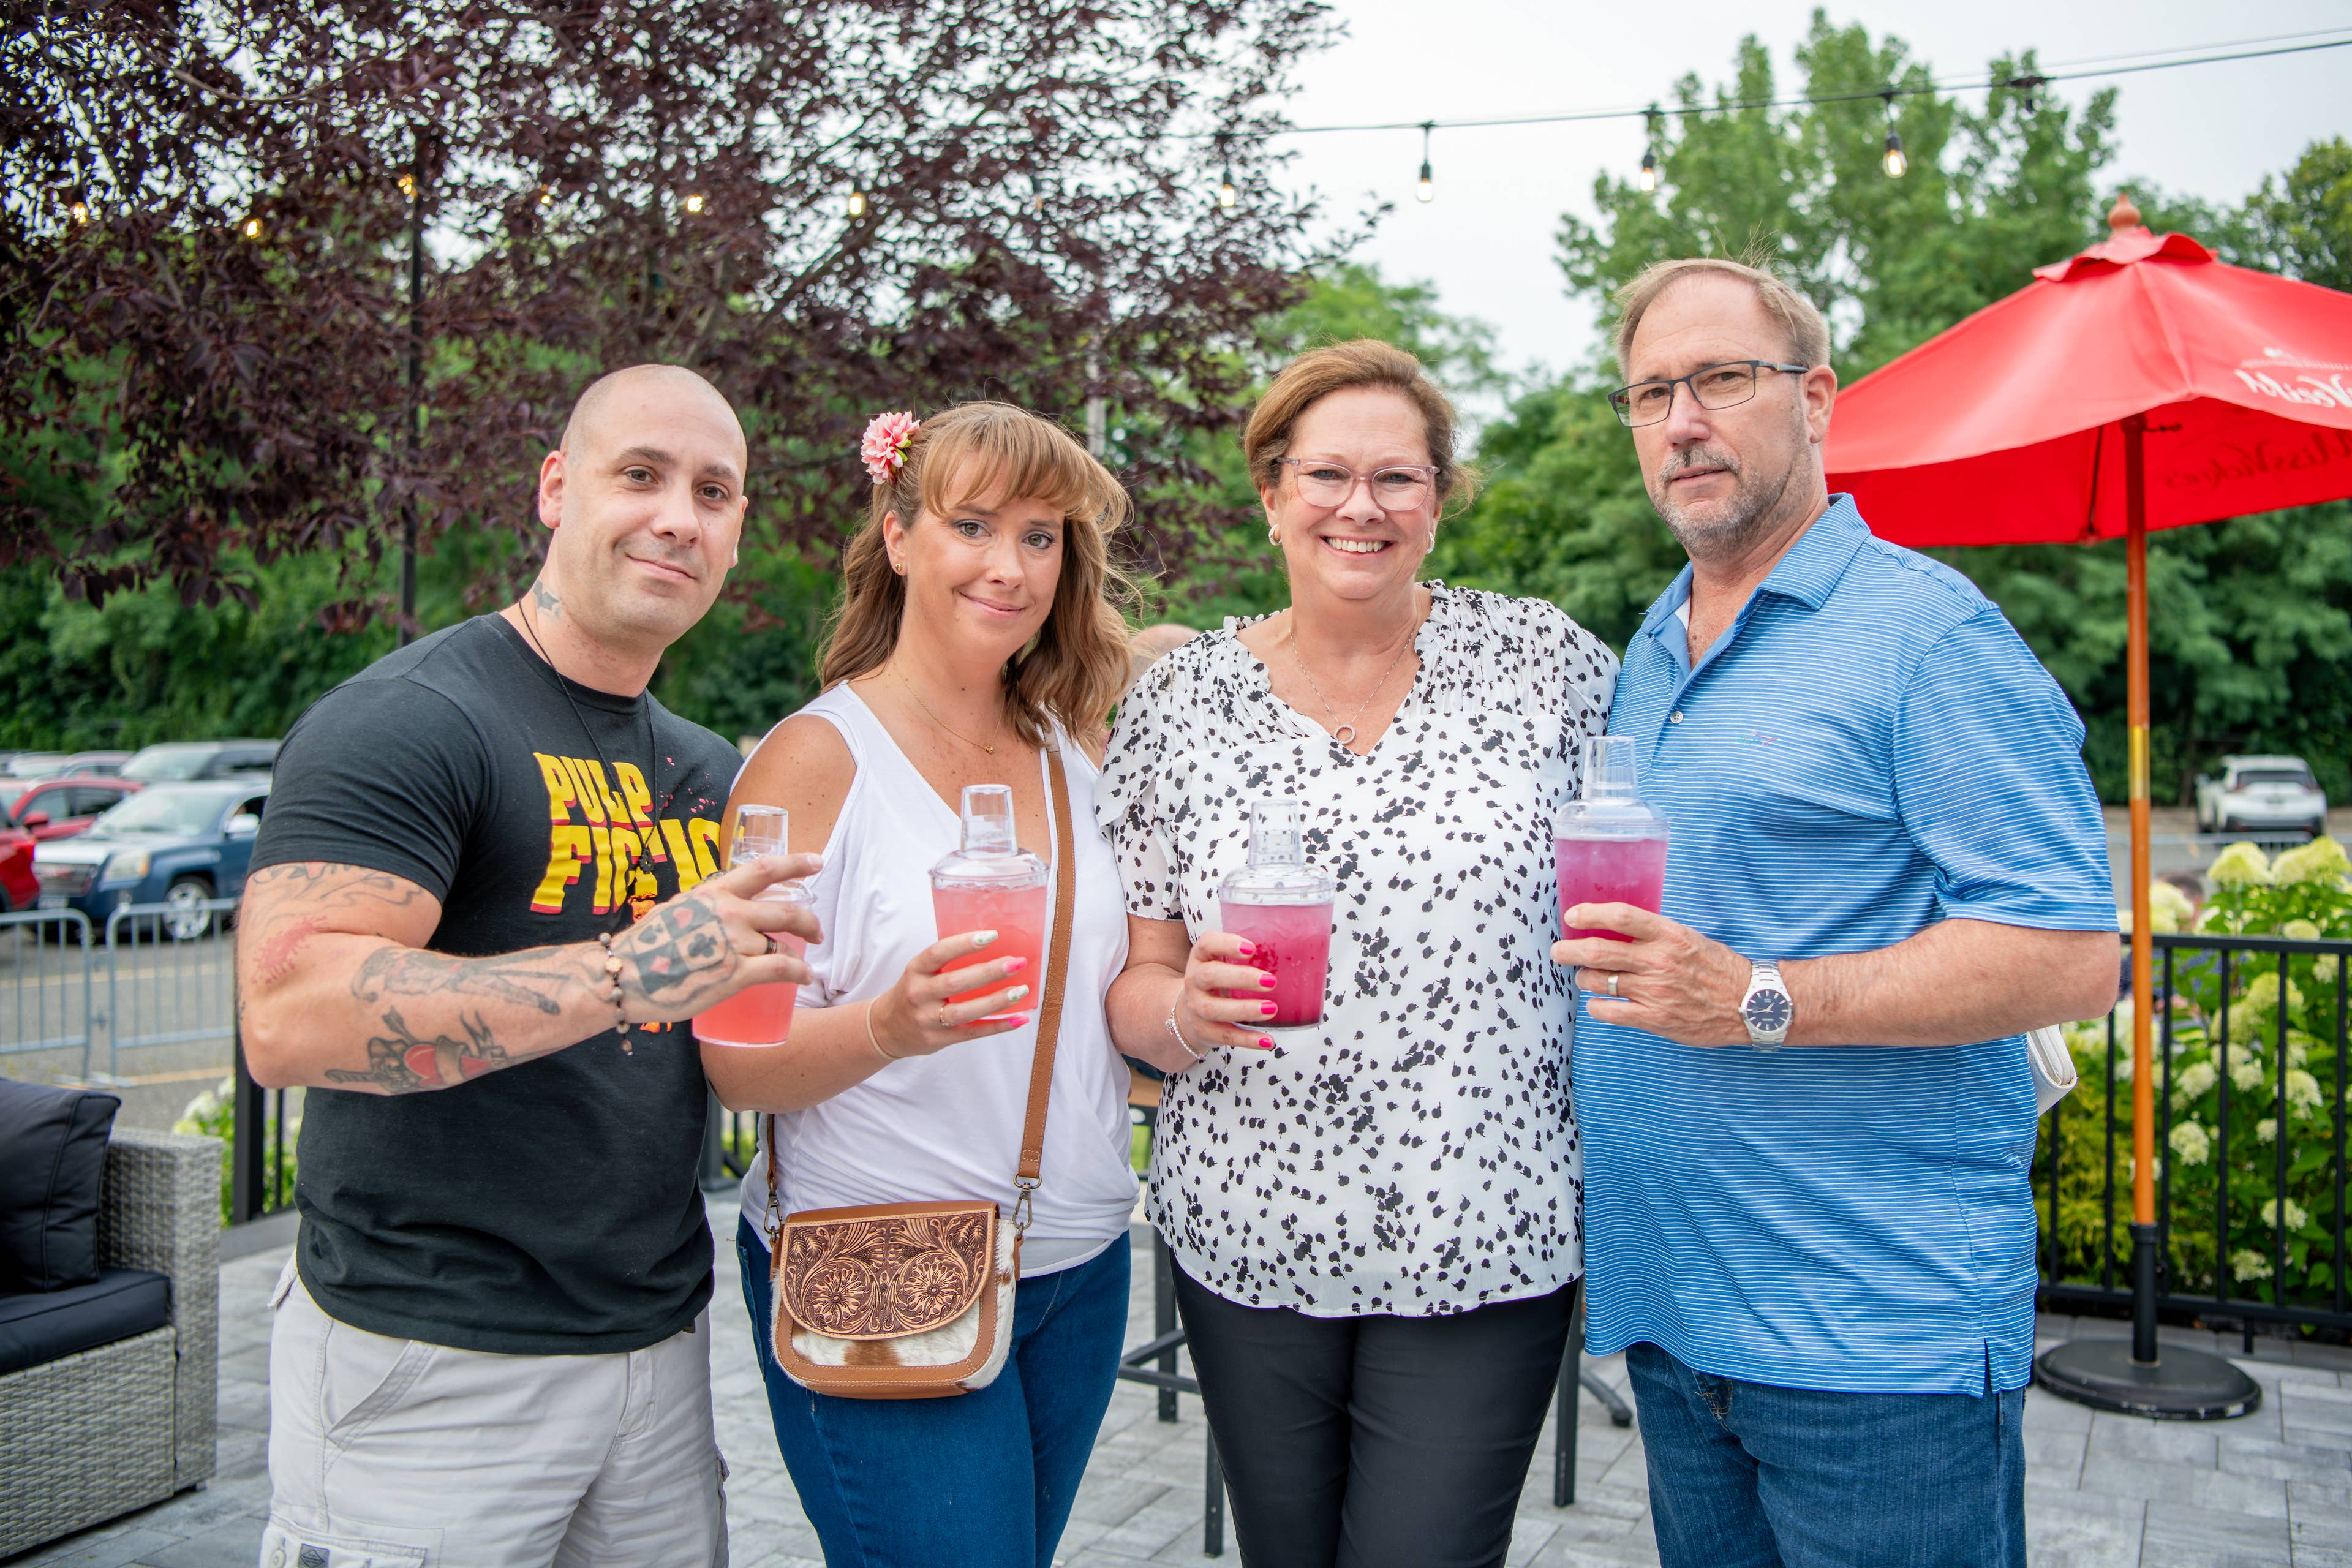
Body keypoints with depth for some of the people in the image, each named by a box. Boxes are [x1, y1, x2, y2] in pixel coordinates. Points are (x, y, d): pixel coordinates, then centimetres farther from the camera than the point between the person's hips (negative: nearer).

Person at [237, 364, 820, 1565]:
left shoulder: (712, 769, 12)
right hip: (433, 1366, -7)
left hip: (660, 1339, 7)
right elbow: (289, 1017, -24)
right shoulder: (404, 721, -13)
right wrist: (627, 972, -30)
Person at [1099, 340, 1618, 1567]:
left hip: (1488, 1239, -1)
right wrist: (1186, 1007, -20)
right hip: (1248, 1236, 2)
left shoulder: (1547, 661, -2)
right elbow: (1132, 986, 3)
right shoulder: (1177, 703, 0)